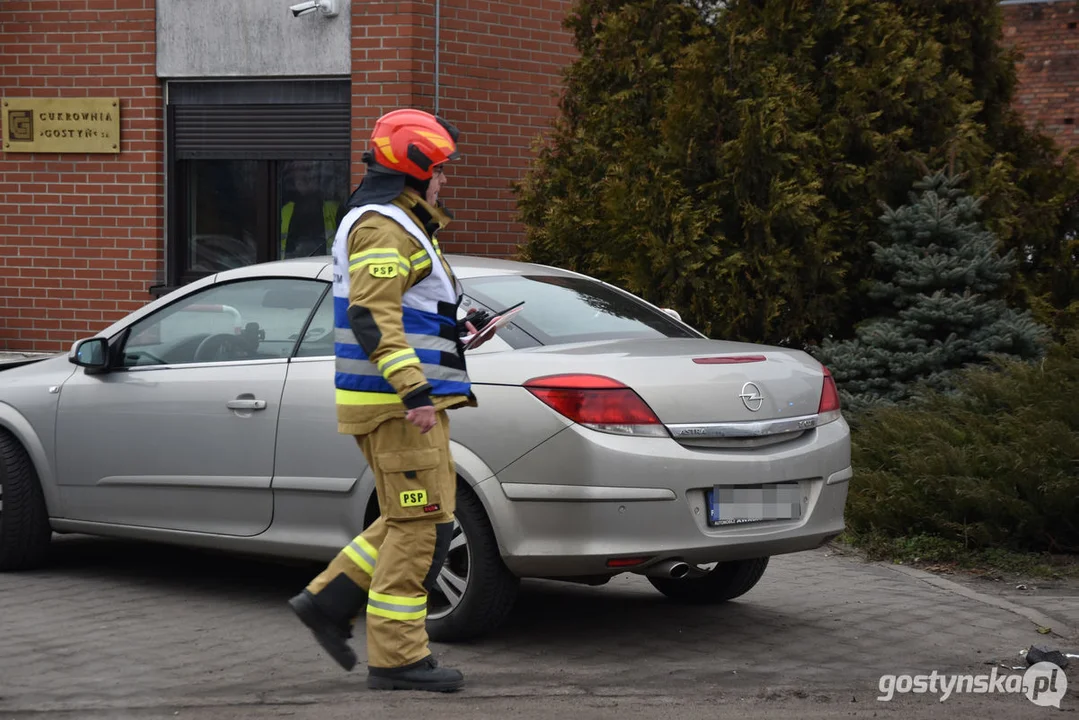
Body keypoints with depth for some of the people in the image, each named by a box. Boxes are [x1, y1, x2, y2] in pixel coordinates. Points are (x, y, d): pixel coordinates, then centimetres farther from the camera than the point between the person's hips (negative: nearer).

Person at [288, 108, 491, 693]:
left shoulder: (397, 225, 21)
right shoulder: (382, 227, -13)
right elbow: (371, 316, -24)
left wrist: (451, 328, 25)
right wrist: (414, 390, -30)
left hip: (403, 400, 11)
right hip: (397, 402, -11)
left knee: (412, 519, 15)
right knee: (422, 524, -8)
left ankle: (328, 600, 16)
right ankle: (396, 657, -5)